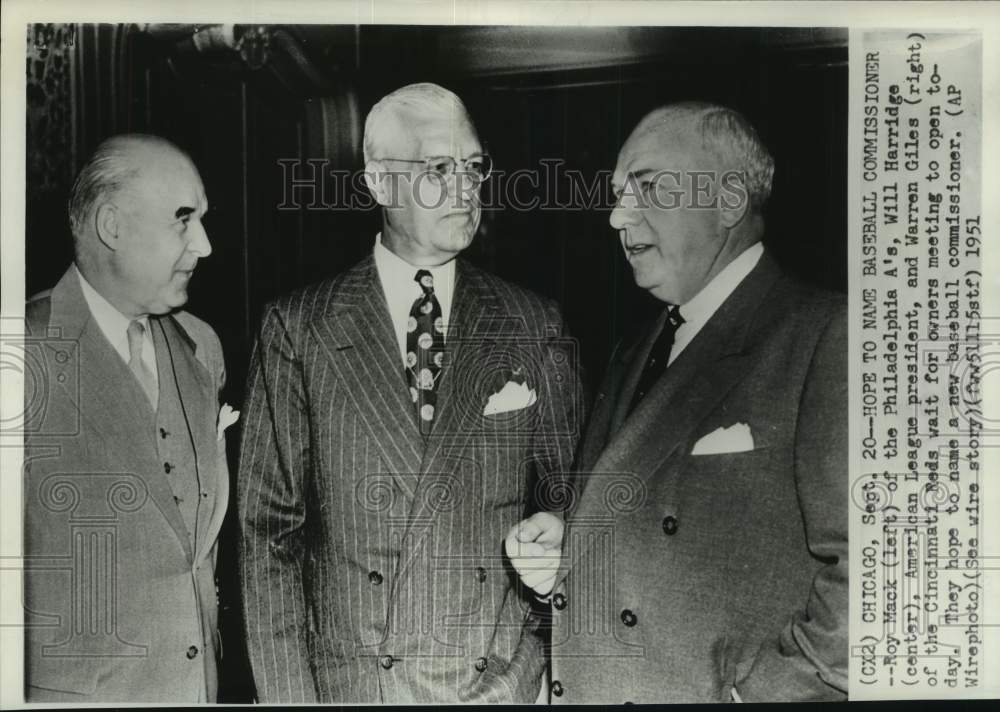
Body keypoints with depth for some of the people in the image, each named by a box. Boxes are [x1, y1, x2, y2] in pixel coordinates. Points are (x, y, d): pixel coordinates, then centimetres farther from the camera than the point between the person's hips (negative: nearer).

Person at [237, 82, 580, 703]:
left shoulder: (534, 327, -1)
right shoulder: (298, 329, -4)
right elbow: (270, 527, -3)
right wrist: (288, 693, -8)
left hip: (504, 677, 1)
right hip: (347, 679, -1)